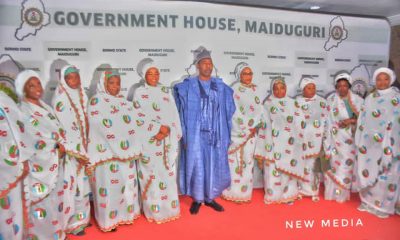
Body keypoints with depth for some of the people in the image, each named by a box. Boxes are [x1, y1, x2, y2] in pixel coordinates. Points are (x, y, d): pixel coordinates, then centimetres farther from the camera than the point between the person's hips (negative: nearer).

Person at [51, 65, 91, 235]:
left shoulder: (81, 96, 9)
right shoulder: (60, 100, -13)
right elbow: (63, 129, -17)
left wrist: (85, 148, 7)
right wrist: (77, 152, -16)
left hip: (82, 146, 7)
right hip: (69, 149, -7)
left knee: (81, 181, 14)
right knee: (71, 182, 0)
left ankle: (81, 217, 28)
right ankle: (72, 222, 14)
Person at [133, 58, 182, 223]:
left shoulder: (166, 91, 11)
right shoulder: (139, 93, 0)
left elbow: (174, 113, 9)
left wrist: (176, 134, 5)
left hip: (168, 138, 4)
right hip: (148, 139, -3)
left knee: (168, 172, 9)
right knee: (151, 173, 1)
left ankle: (169, 207, 23)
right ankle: (154, 210, 13)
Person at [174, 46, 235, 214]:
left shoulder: (221, 87, 6)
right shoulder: (188, 86, -2)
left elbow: (228, 112, 10)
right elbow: (182, 112, -2)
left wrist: (226, 135, 5)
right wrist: (184, 135, -6)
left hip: (215, 135, 3)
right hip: (195, 135, -3)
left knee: (214, 166, 9)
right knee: (196, 166, 2)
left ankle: (210, 197, 26)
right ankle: (197, 199, 19)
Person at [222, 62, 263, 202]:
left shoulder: (256, 90, 12)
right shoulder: (234, 90, -5)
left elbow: (259, 110, 7)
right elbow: (235, 112, -10)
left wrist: (254, 127, -6)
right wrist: (246, 129, -9)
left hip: (252, 131, 5)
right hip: (237, 131, -5)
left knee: (248, 159, 7)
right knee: (236, 160, -3)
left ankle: (245, 192, 16)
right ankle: (235, 192, 8)